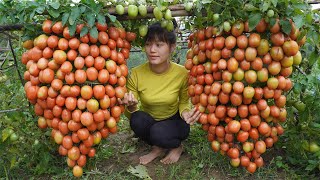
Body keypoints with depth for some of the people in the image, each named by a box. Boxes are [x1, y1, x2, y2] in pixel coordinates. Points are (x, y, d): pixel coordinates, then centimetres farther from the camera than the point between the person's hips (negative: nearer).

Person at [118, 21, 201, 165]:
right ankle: (157, 148, 0)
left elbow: (183, 102, -3)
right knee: (137, 120, -31)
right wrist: (130, 107, -35)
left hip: (173, 121, -1)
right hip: (149, 122, 2)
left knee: (158, 133, -33)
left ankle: (177, 147, 4)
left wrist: (185, 112, -27)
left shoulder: (182, 73, -21)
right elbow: (130, 114, -11)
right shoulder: (136, 74, -20)